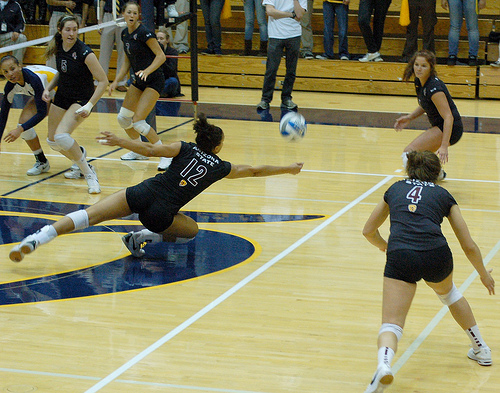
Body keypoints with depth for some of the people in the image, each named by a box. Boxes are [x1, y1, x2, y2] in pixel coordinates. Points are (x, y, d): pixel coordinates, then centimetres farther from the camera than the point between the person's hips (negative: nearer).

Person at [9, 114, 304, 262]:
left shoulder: (185, 149, 14)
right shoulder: (220, 167, 14)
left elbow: (151, 150, -1)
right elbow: (254, 171, 25)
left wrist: (119, 141, 1)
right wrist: (289, 169, 37)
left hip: (143, 194, 2)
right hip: (161, 214, -2)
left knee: (90, 215, -3)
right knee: (192, 230, 26)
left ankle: (34, 240, -23)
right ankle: (144, 237, 4)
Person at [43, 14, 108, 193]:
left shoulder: (84, 53, -24)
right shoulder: (58, 48, -4)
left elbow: (103, 81, -21)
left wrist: (89, 105, -27)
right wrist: (48, 88, 1)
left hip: (81, 100, -7)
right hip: (61, 98, 7)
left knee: (61, 135, -29)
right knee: (52, 141, 13)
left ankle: (89, 174, -16)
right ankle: (79, 163, 39)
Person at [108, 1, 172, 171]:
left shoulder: (144, 33, -18)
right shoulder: (125, 34, 6)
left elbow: (161, 56, -20)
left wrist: (147, 71, -33)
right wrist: (116, 81, 9)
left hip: (153, 81, -8)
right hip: (138, 81, 8)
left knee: (138, 122, -16)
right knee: (123, 117, 9)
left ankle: (165, 155, -3)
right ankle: (139, 151, 30)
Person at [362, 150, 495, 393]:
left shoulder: (395, 189, 25)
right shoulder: (443, 195, 21)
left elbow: (368, 231, 34)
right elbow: (468, 246, 22)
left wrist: (385, 246, 55)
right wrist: (484, 274, 39)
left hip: (400, 257, -1)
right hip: (436, 254, 1)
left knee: (391, 324, -2)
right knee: (447, 291, 35)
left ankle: (383, 364, -35)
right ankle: (481, 349, 46)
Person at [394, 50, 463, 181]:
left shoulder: (434, 88, -26)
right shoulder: (419, 82, 1)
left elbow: (448, 117, -29)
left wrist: (444, 146, -35)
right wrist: (410, 117, 6)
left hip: (450, 129, -10)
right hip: (438, 127, 10)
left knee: (410, 152, -20)